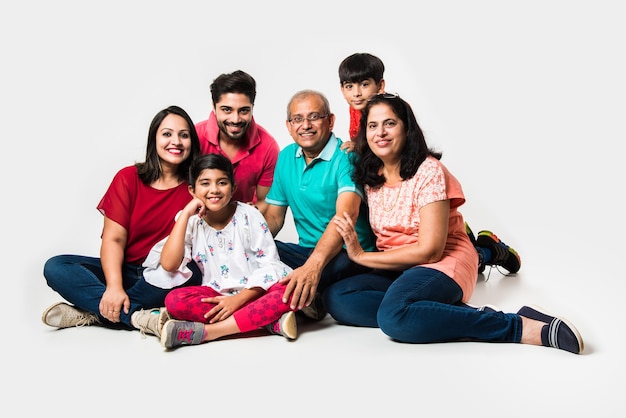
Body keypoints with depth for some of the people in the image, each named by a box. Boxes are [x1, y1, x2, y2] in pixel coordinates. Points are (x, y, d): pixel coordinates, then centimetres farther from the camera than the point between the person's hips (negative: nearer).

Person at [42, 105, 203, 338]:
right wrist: (114, 287, -24)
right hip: (124, 270, 2)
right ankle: (137, 317, -34)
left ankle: (93, 312, -25)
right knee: (56, 268, -20)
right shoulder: (129, 178, -1)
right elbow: (113, 238, -8)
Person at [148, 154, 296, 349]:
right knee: (175, 300, -28)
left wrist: (239, 299, -20)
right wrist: (185, 214, -15)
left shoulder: (249, 216, -3)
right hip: (217, 295, 1)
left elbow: (269, 265, -7)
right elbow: (169, 265, -15)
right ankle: (270, 322, -28)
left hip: (253, 293, -1)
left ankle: (205, 331, -31)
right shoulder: (191, 222, 0)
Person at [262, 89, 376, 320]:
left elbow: (346, 215, -31)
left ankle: (302, 299, -7)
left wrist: (312, 266, -46)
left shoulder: (347, 157, -14)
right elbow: (274, 216, 11)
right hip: (307, 252, 6)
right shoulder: (286, 157, 9)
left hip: (351, 255, -6)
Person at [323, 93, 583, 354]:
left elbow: (430, 250, -17)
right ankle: (455, 318, -24)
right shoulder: (370, 176, 9)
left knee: (393, 315, -38)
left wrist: (362, 256, -12)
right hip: (394, 271, 7)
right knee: (335, 299, -22)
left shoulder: (428, 171, -11)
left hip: (442, 266, -7)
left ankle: (521, 327, -29)